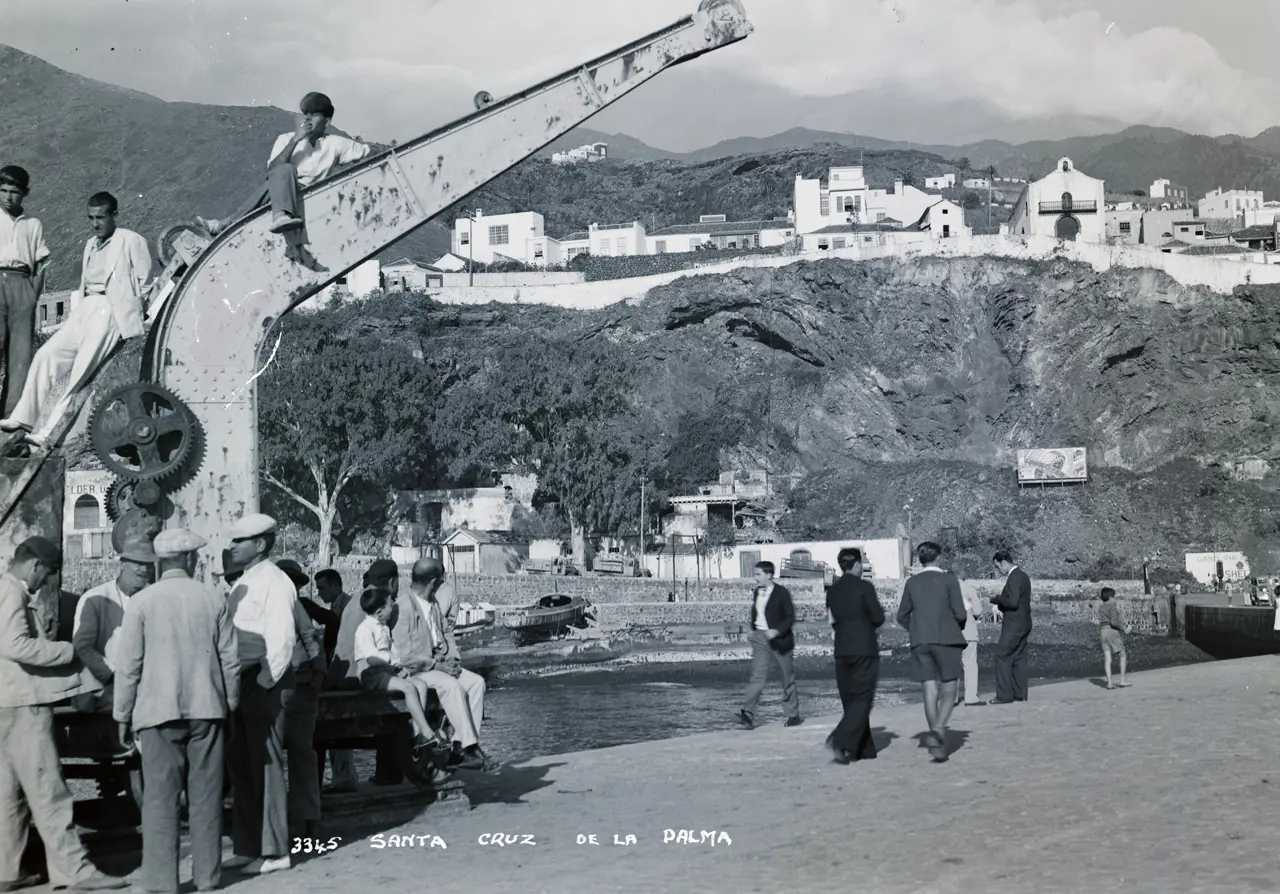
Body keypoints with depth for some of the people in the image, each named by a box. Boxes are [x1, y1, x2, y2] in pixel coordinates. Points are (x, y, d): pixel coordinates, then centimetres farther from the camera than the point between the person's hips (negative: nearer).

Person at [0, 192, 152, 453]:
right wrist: (77, 309, 12)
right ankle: (22, 420, -10)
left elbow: (145, 281, 0)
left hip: (110, 310, -8)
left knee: (80, 370, -18)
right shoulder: (90, 245, 24)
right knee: (46, 355, -9)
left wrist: (134, 312, -2)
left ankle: (48, 433, -23)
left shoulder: (131, 241, 2)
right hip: (84, 310, 8)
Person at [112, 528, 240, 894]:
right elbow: (230, 659, 5)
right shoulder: (214, 599, 2)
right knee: (206, 796, 9)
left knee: (160, 797, 1)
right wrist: (228, 705, 17)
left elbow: (129, 666, -3)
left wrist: (123, 715, 6)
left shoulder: (142, 602, -4)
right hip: (207, 709, 2)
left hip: (159, 712, -2)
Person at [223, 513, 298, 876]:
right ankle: (247, 847, 20)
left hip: (263, 687, -9)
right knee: (241, 767, 12)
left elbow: (282, 641, -18)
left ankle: (273, 851, 3)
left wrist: (264, 684, -17)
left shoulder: (274, 582, -11)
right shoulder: (243, 583, 16)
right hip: (241, 685, 9)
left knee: (266, 766, -4)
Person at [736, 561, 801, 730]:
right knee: (757, 676, -9)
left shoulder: (782, 593, -9)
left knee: (787, 678, 8)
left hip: (778, 639, -4)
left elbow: (790, 617, -11)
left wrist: (777, 631, -23)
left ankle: (793, 715, 20)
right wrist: (752, 630, 4)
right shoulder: (756, 592, 9)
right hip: (760, 638, 4)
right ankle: (748, 713, -19)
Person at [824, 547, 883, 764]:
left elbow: (833, 621, 11)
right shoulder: (864, 587, -10)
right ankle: (841, 741, -20)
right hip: (865, 650, -6)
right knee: (862, 700, -2)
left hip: (842, 651, 6)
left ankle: (864, 749, 16)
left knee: (851, 701, 12)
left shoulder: (832, 591, 6)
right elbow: (878, 618, -8)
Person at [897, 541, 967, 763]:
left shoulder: (912, 582, 7)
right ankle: (937, 729, -22)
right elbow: (960, 613, -6)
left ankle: (937, 743, 2)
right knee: (948, 691, 2)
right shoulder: (948, 579, -3)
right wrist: (956, 622, 15)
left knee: (930, 692, 5)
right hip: (946, 639, -3)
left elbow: (902, 616, 11)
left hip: (920, 642, 3)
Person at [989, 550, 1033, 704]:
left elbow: (1012, 601, -25)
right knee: (1019, 658, 13)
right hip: (1023, 623, 10)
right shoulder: (1023, 575, 15)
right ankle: (1020, 693, 16)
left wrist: (996, 599, -12)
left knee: (1002, 656, -7)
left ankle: (1004, 695, -8)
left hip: (1014, 625, -10)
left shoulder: (1014, 577, -17)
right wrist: (1004, 611, 14)